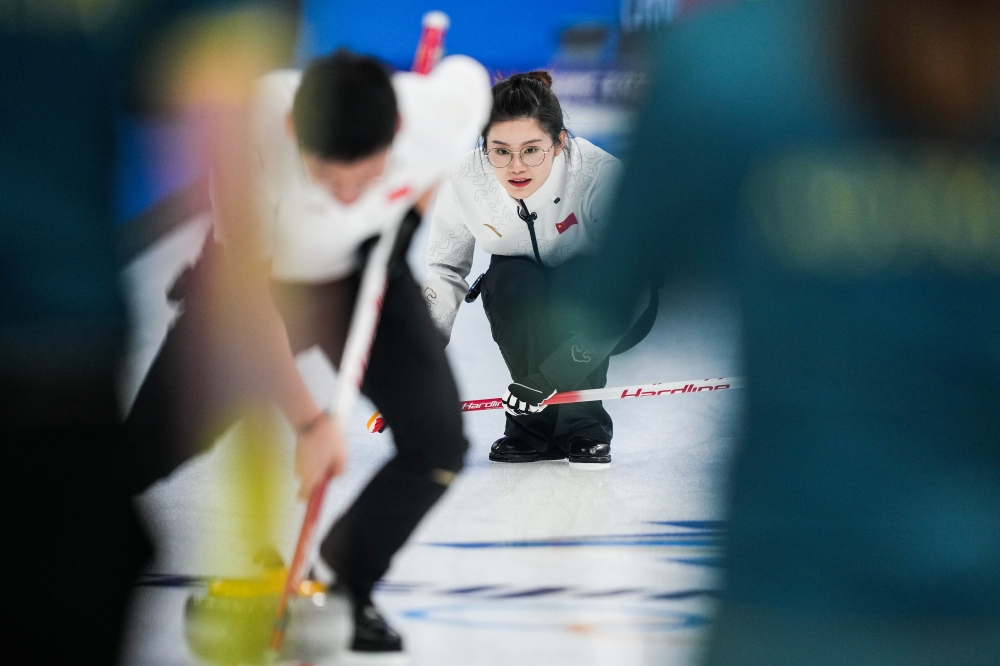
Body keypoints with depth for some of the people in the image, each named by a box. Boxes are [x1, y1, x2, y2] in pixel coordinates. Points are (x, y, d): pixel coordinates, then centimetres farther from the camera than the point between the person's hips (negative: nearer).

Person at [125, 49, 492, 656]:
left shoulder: (442, 110, -33)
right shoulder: (250, 132, -40)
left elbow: (467, 75, -4)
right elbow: (244, 298, -30)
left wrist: (422, 198, -7)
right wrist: (310, 421, -31)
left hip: (367, 272, 2)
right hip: (249, 271, -2)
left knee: (438, 444, -12)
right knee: (151, 445, -8)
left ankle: (345, 582, 10)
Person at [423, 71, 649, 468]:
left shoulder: (601, 175, -35)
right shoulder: (466, 183, -24)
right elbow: (444, 270, -6)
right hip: (523, 314, 2)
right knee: (508, 279, -31)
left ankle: (584, 427, -16)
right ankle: (533, 426, -17)